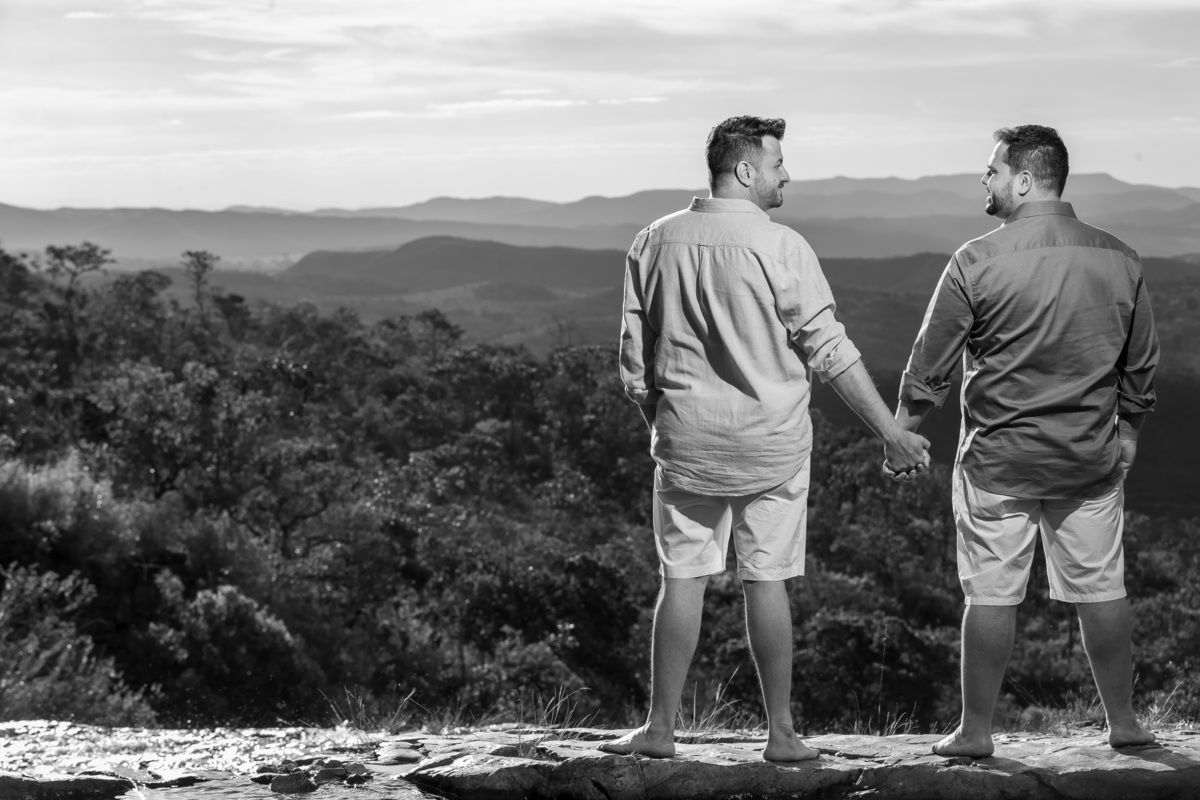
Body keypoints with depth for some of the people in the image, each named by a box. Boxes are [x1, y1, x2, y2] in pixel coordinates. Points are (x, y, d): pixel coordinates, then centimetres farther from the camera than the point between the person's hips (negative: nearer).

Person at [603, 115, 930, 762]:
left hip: (685, 441, 2)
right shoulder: (781, 248, -11)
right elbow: (829, 350, -10)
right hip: (771, 442, -2)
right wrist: (890, 431, -3)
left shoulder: (655, 243, 0)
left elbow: (635, 357, 5)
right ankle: (781, 733, 12)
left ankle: (660, 728, 12)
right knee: (766, 582, 5)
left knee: (681, 579, 9)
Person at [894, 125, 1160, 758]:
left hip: (997, 460, -3)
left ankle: (976, 731, 12)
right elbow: (1142, 366, 10)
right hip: (1092, 462, 3)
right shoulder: (1119, 260, 0)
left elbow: (930, 365, -5)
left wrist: (900, 431, 8)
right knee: (1101, 589, 13)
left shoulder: (978, 261, -12)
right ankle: (1123, 723, 21)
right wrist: (1126, 432, 24)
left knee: (991, 595, 5)